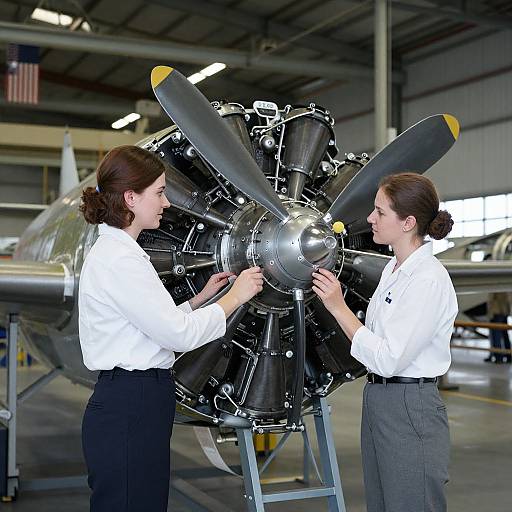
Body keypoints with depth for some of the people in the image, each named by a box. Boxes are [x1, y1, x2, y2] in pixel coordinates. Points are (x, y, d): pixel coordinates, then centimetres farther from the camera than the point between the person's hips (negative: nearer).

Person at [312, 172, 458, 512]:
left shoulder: (429, 280, -18)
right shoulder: (393, 269, 11)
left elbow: (388, 359, -22)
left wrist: (338, 307, -19)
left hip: (411, 411, -9)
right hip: (378, 403, 9)